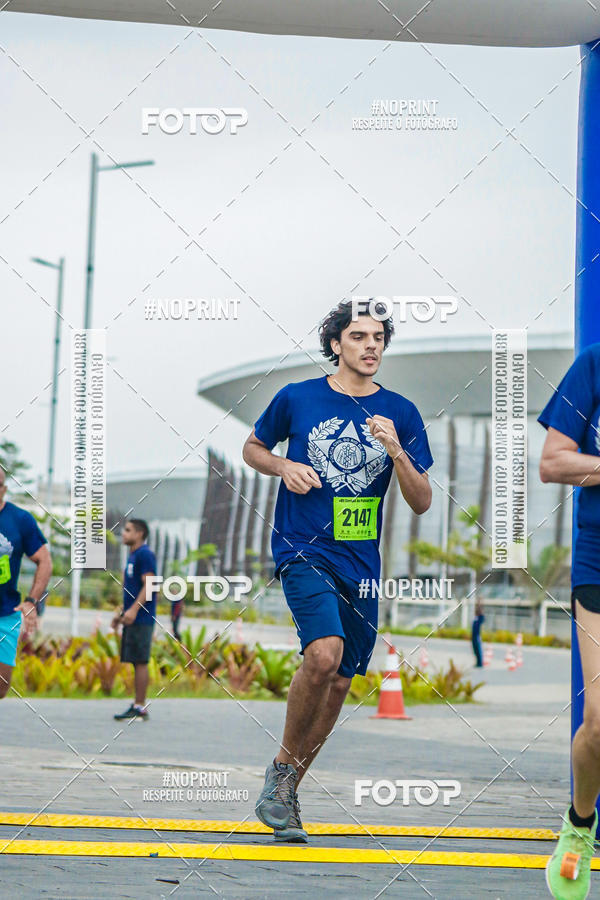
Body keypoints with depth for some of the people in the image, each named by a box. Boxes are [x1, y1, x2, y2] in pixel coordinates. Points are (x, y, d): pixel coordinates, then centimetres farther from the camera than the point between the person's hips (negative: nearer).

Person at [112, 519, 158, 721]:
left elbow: (149, 586, -18)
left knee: (140, 662, -9)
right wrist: (121, 613, 25)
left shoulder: (145, 555, -10)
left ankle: (140, 708, -9)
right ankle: (137, 705, 11)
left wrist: (134, 610, -25)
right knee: (136, 662, 9)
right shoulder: (132, 556, 20)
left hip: (141, 619, -10)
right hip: (132, 619, 10)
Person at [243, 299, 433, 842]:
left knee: (340, 682, 8)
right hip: (304, 551, -4)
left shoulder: (400, 413, 4)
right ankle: (282, 769, -6)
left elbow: (422, 503, 3)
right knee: (324, 653, -26)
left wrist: (396, 451, -14)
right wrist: (284, 466, -4)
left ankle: (286, 788, 25)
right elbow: (253, 448, 17)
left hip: (361, 563, 4)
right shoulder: (297, 399, 1)